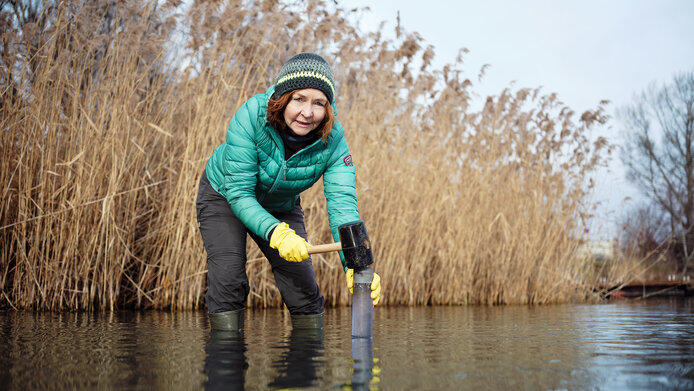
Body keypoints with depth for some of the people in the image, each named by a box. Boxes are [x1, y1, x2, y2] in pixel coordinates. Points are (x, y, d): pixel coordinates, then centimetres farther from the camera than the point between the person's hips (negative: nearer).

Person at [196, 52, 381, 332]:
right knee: (228, 279, -19)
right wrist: (276, 233, -49)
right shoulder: (251, 116, -35)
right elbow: (238, 192, -34)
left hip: (281, 206, 3)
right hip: (224, 196, -2)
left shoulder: (333, 141, -28)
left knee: (303, 284, -2)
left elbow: (343, 206, -34)